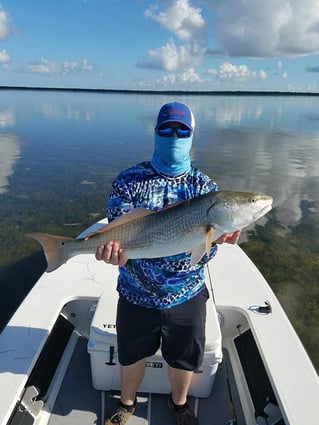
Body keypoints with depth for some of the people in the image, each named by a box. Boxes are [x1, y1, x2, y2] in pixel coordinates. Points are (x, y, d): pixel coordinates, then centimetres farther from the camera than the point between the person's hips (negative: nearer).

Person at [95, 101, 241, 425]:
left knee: (185, 359, 21)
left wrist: (216, 238, -34)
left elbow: (204, 255, -11)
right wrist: (115, 251, -38)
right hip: (136, 294, 0)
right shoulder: (129, 182, -9)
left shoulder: (205, 187, -6)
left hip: (187, 295, 1)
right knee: (131, 355, 21)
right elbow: (117, 234, -14)